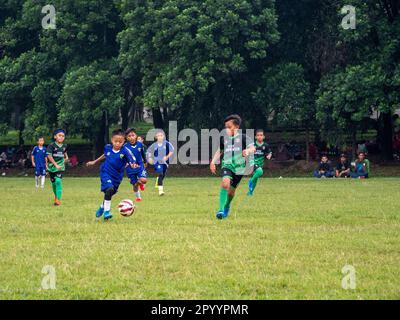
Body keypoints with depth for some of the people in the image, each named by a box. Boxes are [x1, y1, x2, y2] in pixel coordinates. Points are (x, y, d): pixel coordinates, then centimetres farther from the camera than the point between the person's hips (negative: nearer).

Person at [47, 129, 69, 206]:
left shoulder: (64, 146, 3)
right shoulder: (51, 145, -11)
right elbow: (49, 156, -17)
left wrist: (66, 157, 11)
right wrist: (56, 165, -24)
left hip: (60, 166, 1)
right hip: (52, 166, -1)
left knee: (58, 181, -16)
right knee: (53, 182, 11)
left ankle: (58, 199, -18)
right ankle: (56, 196, 35)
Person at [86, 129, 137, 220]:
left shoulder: (125, 151, -18)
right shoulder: (108, 148, -7)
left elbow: (132, 161, -30)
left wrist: (133, 165, -54)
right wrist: (94, 162, 27)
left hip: (117, 177, 1)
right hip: (106, 173, -1)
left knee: (109, 194, 17)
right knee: (109, 189, -24)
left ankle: (102, 207, 47)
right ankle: (106, 212, -14)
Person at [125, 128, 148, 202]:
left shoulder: (140, 144, -6)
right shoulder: (125, 146, -15)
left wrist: (145, 162, 23)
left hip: (140, 165, 1)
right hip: (130, 168, -1)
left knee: (144, 180, -20)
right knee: (135, 185, 7)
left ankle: (139, 182, 16)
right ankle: (138, 197, 32)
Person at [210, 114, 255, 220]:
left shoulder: (243, 138, -2)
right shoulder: (224, 139, 9)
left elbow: (253, 148, -9)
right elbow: (219, 151, 23)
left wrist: (248, 151, -31)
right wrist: (213, 161, 12)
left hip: (239, 167, -1)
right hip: (227, 165, 1)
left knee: (231, 190, 9)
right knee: (225, 182, -28)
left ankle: (227, 207, 41)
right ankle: (221, 209, -30)